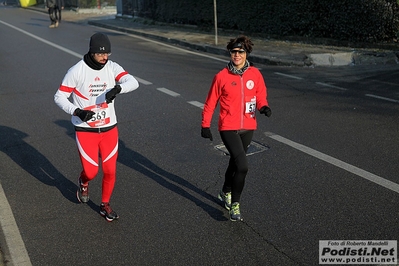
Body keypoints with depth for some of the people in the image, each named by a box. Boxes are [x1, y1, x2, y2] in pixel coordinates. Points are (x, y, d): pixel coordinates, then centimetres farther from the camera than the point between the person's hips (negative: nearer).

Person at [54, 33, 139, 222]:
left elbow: (133, 82, -19)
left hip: (109, 129, 3)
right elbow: (59, 97, -8)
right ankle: (83, 182, 37)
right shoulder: (77, 71, -12)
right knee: (91, 172, -1)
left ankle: (105, 205, 29)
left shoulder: (112, 67, -4)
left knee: (110, 170, 5)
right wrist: (76, 111, -25)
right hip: (85, 130, -3)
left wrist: (118, 88, -40)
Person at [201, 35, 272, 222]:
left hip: (248, 127, 4)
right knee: (242, 165, -17)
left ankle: (226, 192, 45)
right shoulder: (222, 76, -8)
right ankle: (234, 204, -1)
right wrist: (205, 125, 1)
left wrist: (263, 106, -13)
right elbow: (211, 102, 0)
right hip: (228, 128, -4)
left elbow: (261, 95, 9)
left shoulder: (255, 74, -1)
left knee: (235, 162, 21)